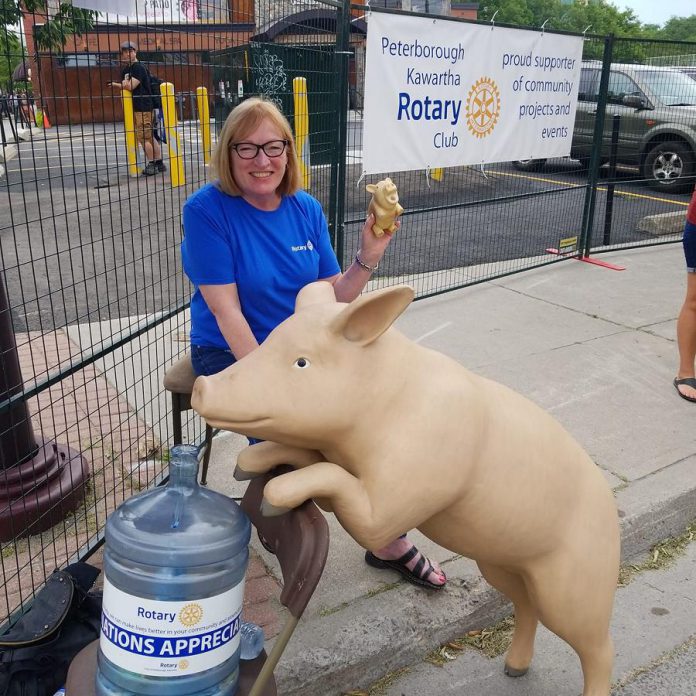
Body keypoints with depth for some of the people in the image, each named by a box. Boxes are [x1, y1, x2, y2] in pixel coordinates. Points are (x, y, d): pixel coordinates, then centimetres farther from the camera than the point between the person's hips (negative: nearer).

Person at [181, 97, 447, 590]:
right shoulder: (207, 210, -14)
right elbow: (226, 311, -18)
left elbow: (332, 298, 2)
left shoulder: (307, 209, 1)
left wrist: (368, 257, -16)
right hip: (232, 354, -4)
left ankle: (390, 541, 4)